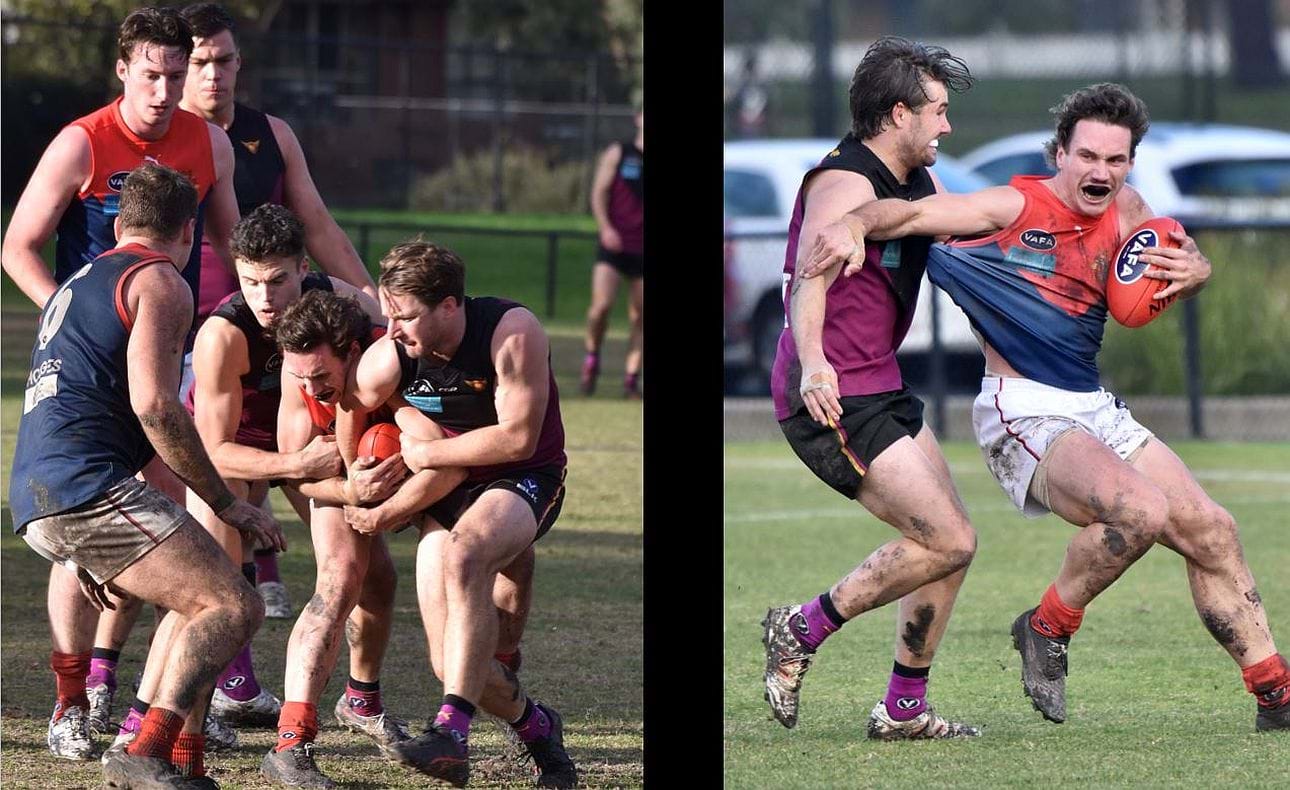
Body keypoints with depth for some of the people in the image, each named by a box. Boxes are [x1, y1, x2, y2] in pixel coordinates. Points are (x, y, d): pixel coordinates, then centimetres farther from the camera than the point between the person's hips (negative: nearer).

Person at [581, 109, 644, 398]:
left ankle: (632, 377, 6)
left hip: (642, 249, 2)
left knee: (639, 317, 0)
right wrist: (605, 228, -14)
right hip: (614, 244, -2)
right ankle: (592, 358, 8)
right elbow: (599, 193, 1)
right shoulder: (617, 154, 4)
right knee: (602, 304, -16)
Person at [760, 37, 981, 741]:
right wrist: (813, 364, -52)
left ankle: (903, 709, 16)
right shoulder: (845, 184, -18)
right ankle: (802, 630, -2)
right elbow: (810, 276, -34)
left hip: (881, 391, 10)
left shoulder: (919, 185, 12)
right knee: (947, 543, -13)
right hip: (835, 400, -10)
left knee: (951, 542, 10)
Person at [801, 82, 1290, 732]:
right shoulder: (1015, 206, -8)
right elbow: (911, 213, -13)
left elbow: (1188, 265, 9)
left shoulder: (1122, 210, 10)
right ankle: (1048, 629, -7)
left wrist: (1189, 269, -15)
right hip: (1025, 415, -7)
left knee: (1212, 532, 4)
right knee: (1142, 511, -30)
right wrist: (856, 224, -34)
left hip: (1096, 410, 7)